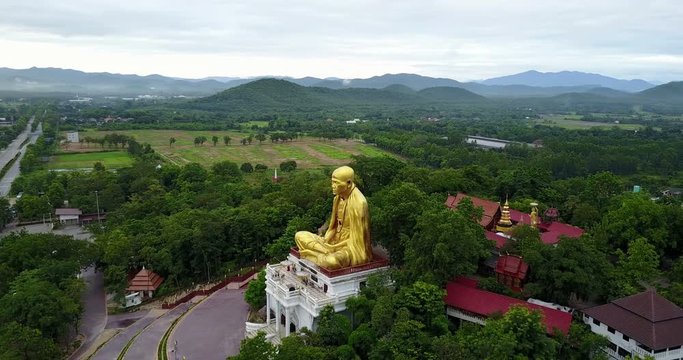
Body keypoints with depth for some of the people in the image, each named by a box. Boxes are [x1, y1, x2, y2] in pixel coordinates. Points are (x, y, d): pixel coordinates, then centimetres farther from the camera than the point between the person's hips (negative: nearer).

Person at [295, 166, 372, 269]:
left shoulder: (358, 202, -21)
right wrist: (325, 241, -6)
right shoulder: (338, 198, 3)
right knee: (300, 236, 1)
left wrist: (333, 248, -17)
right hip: (335, 240, 8)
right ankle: (328, 253, -11)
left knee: (332, 261, -40)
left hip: (351, 246, -8)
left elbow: (356, 237, -18)